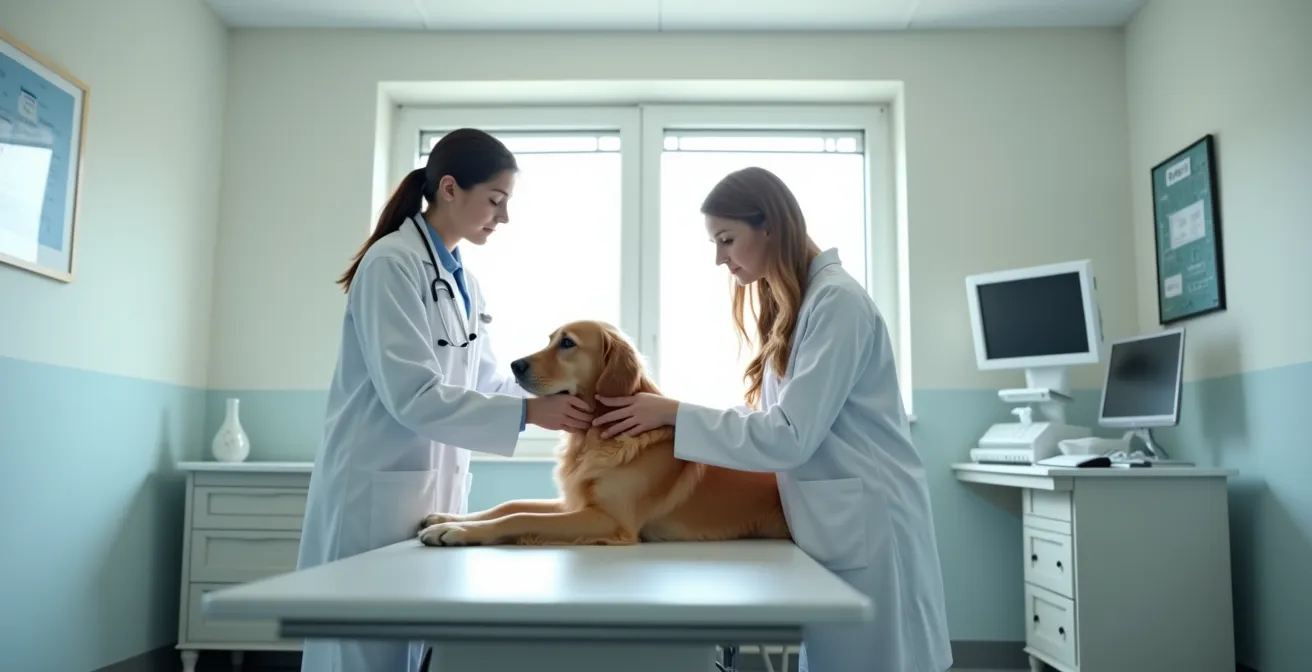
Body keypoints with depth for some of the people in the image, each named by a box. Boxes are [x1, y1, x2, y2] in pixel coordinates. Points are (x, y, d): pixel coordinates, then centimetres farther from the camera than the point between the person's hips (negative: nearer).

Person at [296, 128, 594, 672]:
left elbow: (487, 382, 12)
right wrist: (529, 414, -24)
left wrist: (558, 402, -1)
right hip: (379, 488, -8)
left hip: (439, 488, 8)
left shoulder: (462, 280, 10)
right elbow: (413, 396, -22)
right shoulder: (392, 264, -15)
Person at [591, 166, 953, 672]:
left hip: (867, 527, -9)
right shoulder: (791, 306, 13)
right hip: (831, 525, 9)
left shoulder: (837, 300, -16)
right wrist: (672, 421, 3)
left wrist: (674, 415, -17)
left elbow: (790, 436, -21)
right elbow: (776, 419, 12)